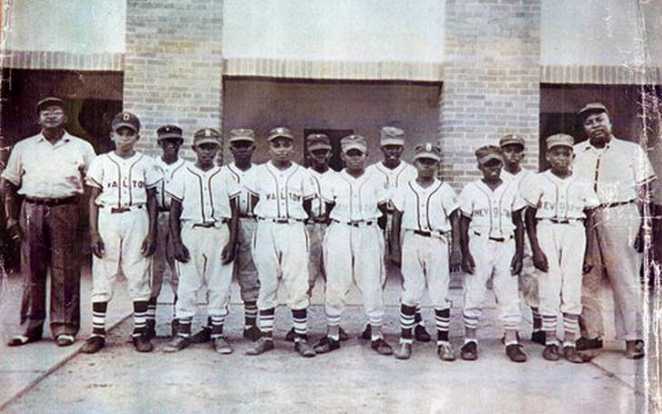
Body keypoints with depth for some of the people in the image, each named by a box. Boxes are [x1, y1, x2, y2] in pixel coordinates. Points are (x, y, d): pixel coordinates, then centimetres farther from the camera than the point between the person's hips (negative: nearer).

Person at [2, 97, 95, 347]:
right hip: (32, 209, 2)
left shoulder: (81, 147, 10)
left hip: (66, 209, -1)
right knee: (32, 272, 4)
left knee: (65, 272, -2)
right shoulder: (23, 147, 15)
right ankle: (30, 327, 13)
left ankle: (64, 327, 5)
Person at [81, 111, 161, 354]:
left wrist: (152, 233, 0)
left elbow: (152, 200, 7)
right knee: (102, 277, 2)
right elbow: (93, 199, 5)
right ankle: (98, 332, 10)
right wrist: (94, 232, -4)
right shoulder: (101, 162, 7)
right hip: (107, 219, 0)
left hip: (137, 219, 0)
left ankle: (140, 331, 10)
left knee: (139, 276, 1)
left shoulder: (145, 163, 6)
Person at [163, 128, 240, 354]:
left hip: (219, 233, 1)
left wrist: (231, 242, -2)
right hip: (191, 232, 0)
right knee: (187, 285, 3)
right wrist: (176, 242, -4)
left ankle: (218, 333, 13)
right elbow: (174, 210, 4)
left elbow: (234, 210, 7)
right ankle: (183, 333, 14)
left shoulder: (225, 176, 7)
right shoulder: (182, 175, 4)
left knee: (219, 285, 3)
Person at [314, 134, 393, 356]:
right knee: (335, 286, 2)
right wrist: (344, 222, 1)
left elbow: (383, 211, 9)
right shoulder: (333, 182, 5)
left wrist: (367, 221, 0)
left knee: (372, 285, 1)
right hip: (339, 234, 0)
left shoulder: (376, 180, 6)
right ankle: (332, 335, 14)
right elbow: (328, 212, 10)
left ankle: (377, 336, 12)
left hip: (368, 234, 0)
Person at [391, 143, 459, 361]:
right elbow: (397, 219, 10)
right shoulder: (405, 189, 6)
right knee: (410, 294, 4)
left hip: (438, 242, -1)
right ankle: (405, 341, 14)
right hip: (412, 241, 1)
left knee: (440, 295, 3)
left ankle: (443, 342, 14)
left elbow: (454, 221, 6)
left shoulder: (445, 190, 3)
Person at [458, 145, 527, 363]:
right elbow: (464, 223, 3)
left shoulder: (512, 188, 9)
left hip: (506, 246, 2)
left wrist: (519, 253, 2)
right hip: (479, 245, -1)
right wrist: (465, 254, -5)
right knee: (473, 294, 1)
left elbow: (518, 223, 10)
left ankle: (512, 341, 9)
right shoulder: (471, 189, 4)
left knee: (509, 295, 2)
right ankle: (470, 340, 11)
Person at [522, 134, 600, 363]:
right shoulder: (539, 181, 2)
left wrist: (588, 254, 6)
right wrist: (535, 249, -7)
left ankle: (570, 344, 8)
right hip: (547, 232, -2)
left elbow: (589, 220, 11)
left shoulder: (581, 184, 7)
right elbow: (529, 217, 1)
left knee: (573, 292, 0)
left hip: (574, 234, 2)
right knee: (549, 290, -1)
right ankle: (550, 342, 9)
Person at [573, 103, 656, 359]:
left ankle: (633, 338, 4)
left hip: (621, 219, -3)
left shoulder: (632, 151, 9)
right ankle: (591, 334, 15)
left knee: (626, 280, -3)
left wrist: (643, 225, -4)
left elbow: (643, 191, 5)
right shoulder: (575, 154, 14)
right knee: (585, 281, 5)